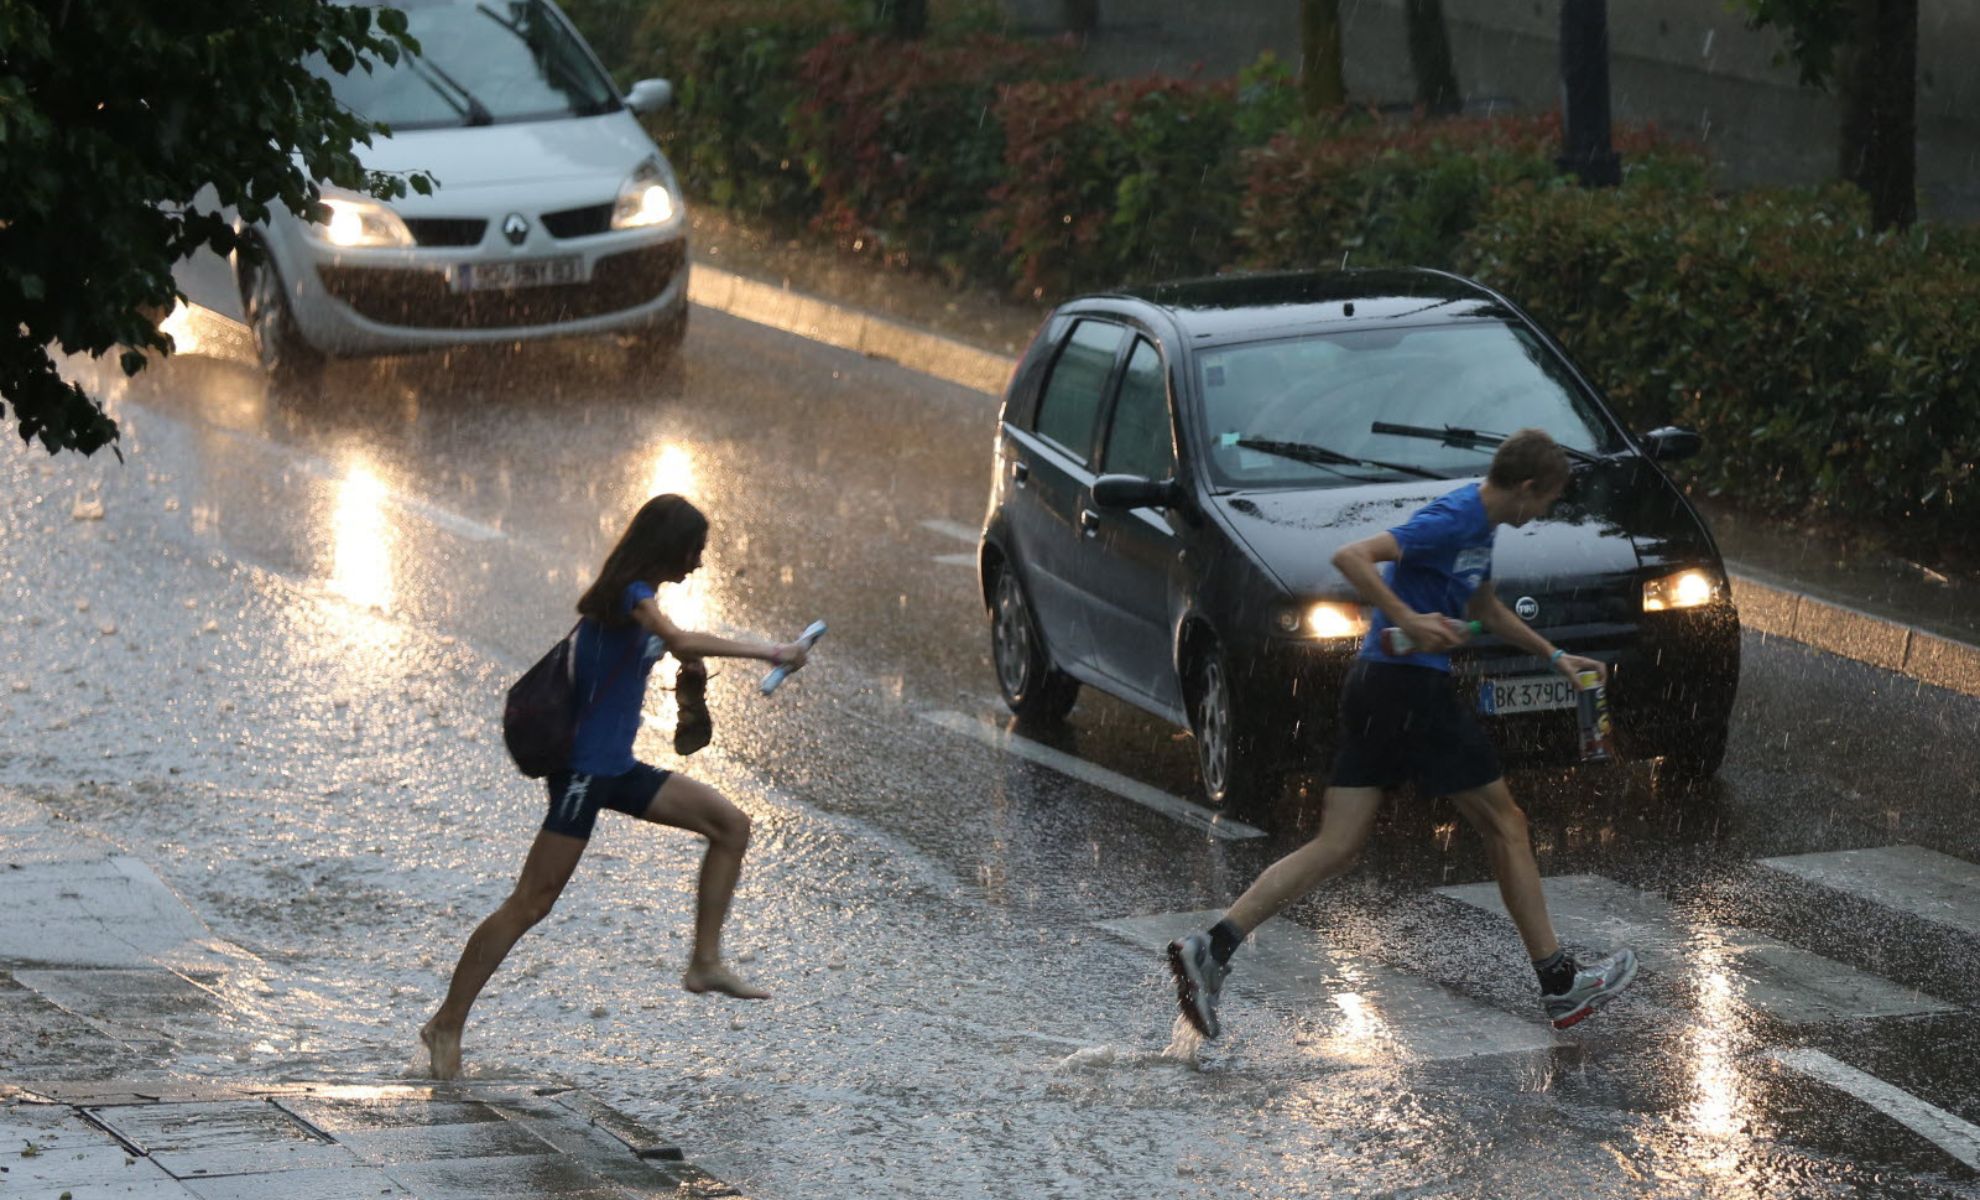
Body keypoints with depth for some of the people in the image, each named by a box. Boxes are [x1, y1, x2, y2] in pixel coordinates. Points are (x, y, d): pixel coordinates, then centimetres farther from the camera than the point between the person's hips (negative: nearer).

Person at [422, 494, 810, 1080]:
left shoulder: (637, 594, 11)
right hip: (584, 769, -10)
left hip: (618, 768, 10)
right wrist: (766, 652, -32)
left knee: (730, 824, 6)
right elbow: (680, 641, -35)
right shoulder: (630, 594, -18)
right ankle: (447, 1024, -1)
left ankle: (705, 961, 7)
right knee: (531, 903, -7)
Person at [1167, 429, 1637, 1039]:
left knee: (1336, 849, 3)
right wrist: (1409, 619, -27)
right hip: (1411, 685, -9)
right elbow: (1351, 557, -23)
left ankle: (1213, 948, -9)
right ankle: (1559, 983, 13)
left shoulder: (1478, 524, 17)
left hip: (1375, 690, 9)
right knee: (1504, 823, 5)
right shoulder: (1454, 519, -14)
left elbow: (1484, 607, 35)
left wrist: (1554, 655, 34)